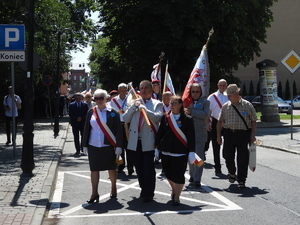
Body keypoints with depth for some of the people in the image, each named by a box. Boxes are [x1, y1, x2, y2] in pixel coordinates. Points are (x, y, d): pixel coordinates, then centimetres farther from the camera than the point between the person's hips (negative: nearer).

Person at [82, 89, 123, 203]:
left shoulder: (113, 112, -3)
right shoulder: (91, 112, 6)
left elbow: (118, 130, -4)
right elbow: (86, 129, 9)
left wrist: (118, 146, -9)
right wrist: (85, 144, 6)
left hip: (108, 146, -2)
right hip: (93, 146, 2)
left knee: (111, 168, 10)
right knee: (94, 169, 1)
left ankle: (113, 189, 30)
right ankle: (94, 194, 8)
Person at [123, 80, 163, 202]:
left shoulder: (157, 104, 6)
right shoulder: (135, 102, 16)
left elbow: (158, 117, -13)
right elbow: (125, 119, 5)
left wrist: (144, 108, -19)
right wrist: (134, 106, -5)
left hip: (148, 142, -4)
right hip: (135, 141, 4)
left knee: (148, 168, -4)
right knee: (139, 168, 10)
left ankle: (149, 193, 3)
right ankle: (143, 190, 23)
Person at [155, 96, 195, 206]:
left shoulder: (187, 119, -3)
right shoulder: (165, 117, 5)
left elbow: (191, 137, -4)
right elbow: (159, 133, 9)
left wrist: (191, 152, -9)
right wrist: (157, 147, 8)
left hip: (181, 153, -3)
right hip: (166, 152, 3)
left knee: (179, 176, -3)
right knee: (169, 174, 12)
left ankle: (176, 197, 11)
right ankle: (174, 190, 38)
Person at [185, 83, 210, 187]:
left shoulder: (205, 102, 3)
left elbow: (205, 114, -14)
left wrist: (191, 112, -17)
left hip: (200, 133, -3)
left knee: (199, 157, -8)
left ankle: (197, 179, -7)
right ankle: (192, 175, 29)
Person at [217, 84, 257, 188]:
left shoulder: (247, 105, 1)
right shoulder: (225, 106, 8)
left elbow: (253, 121, 4)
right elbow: (220, 121, 13)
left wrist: (252, 135, -4)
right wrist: (218, 136, 7)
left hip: (243, 134, -2)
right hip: (229, 134, 3)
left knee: (242, 158, -3)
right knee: (228, 156, 3)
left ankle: (241, 181, 8)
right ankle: (232, 173, 33)